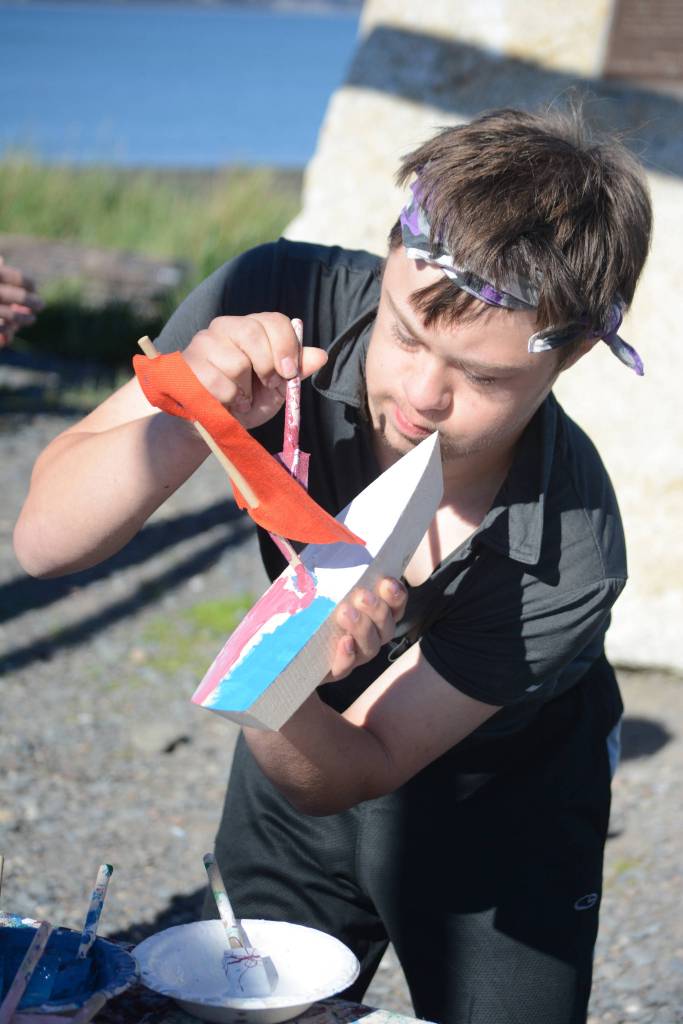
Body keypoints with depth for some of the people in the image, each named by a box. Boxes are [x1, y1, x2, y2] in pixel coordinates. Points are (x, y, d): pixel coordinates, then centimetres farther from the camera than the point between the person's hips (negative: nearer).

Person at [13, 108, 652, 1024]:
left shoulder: (565, 566, -37)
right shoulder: (280, 303, -30)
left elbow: (330, 779, -26)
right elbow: (46, 542, -27)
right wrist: (182, 426, -45)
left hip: (495, 808, -3)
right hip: (297, 751, 3)